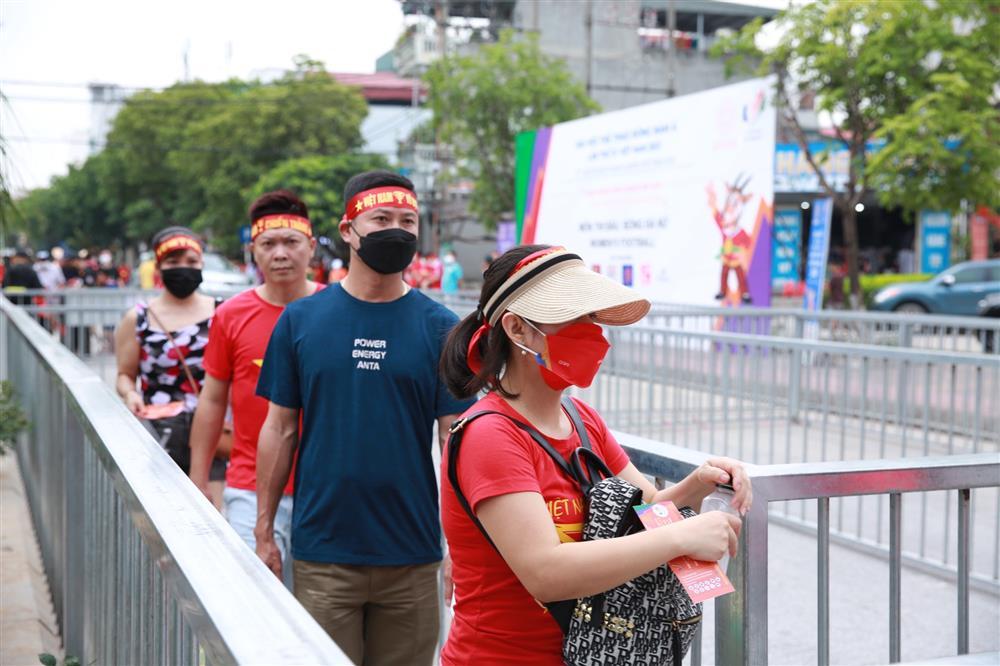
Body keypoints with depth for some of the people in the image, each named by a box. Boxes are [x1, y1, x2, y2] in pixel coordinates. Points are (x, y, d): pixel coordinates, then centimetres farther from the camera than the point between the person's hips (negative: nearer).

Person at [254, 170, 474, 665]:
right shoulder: (300, 320, 2)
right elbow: (280, 429, 6)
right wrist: (264, 534, 4)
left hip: (413, 555, 0)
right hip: (322, 556, 0)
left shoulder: (440, 327, 0)